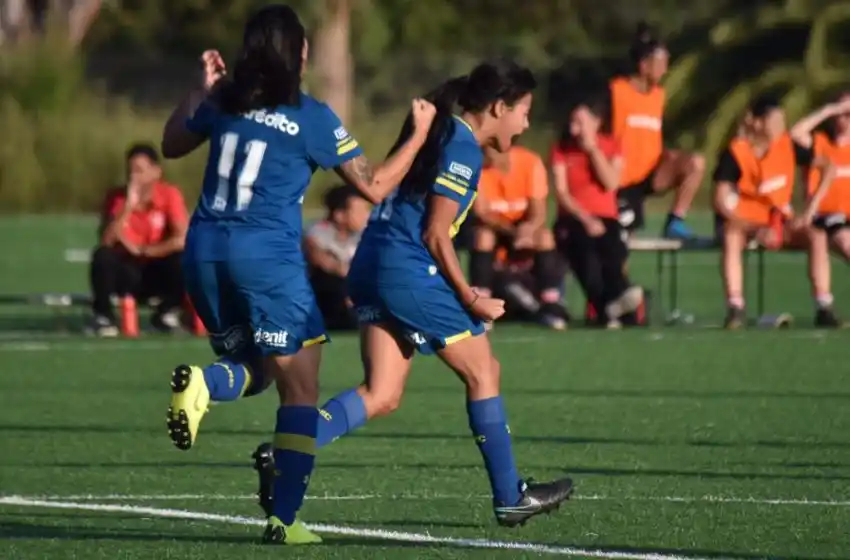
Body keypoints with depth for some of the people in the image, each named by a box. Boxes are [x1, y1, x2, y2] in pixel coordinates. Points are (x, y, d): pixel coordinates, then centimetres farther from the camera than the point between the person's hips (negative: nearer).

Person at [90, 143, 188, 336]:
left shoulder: (170, 195, -10)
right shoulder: (116, 197, -8)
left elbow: (182, 239, -22)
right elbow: (106, 241, -21)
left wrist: (143, 250, -18)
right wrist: (129, 206, -27)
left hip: (159, 272, 0)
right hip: (128, 273, 0)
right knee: (103, 256, -31)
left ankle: (167, 313, -2)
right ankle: (103, 316, -8)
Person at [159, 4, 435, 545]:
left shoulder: (224, 101, 7)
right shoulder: (312, 117, -5)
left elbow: (172, 144, 24)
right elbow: (375, 186, 0)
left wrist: (202, 90, 30)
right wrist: (419, 135, 12)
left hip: (205, 250, 5)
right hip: (268, 256, -5)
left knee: (253, 369, 22)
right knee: (300, 388, 3)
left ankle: (202, 384, -16)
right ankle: (285, 519, -7)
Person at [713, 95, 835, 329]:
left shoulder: (787, 145, -7)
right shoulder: (735, 154, -17)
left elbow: (828, 168, -6)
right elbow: (720, 202, -21)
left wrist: (811, 208, -19)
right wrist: (755, 230, -33)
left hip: (778, 221, 3)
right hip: (742, 221, -3)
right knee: (731, 238, -38)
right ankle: (735, 309, -41)